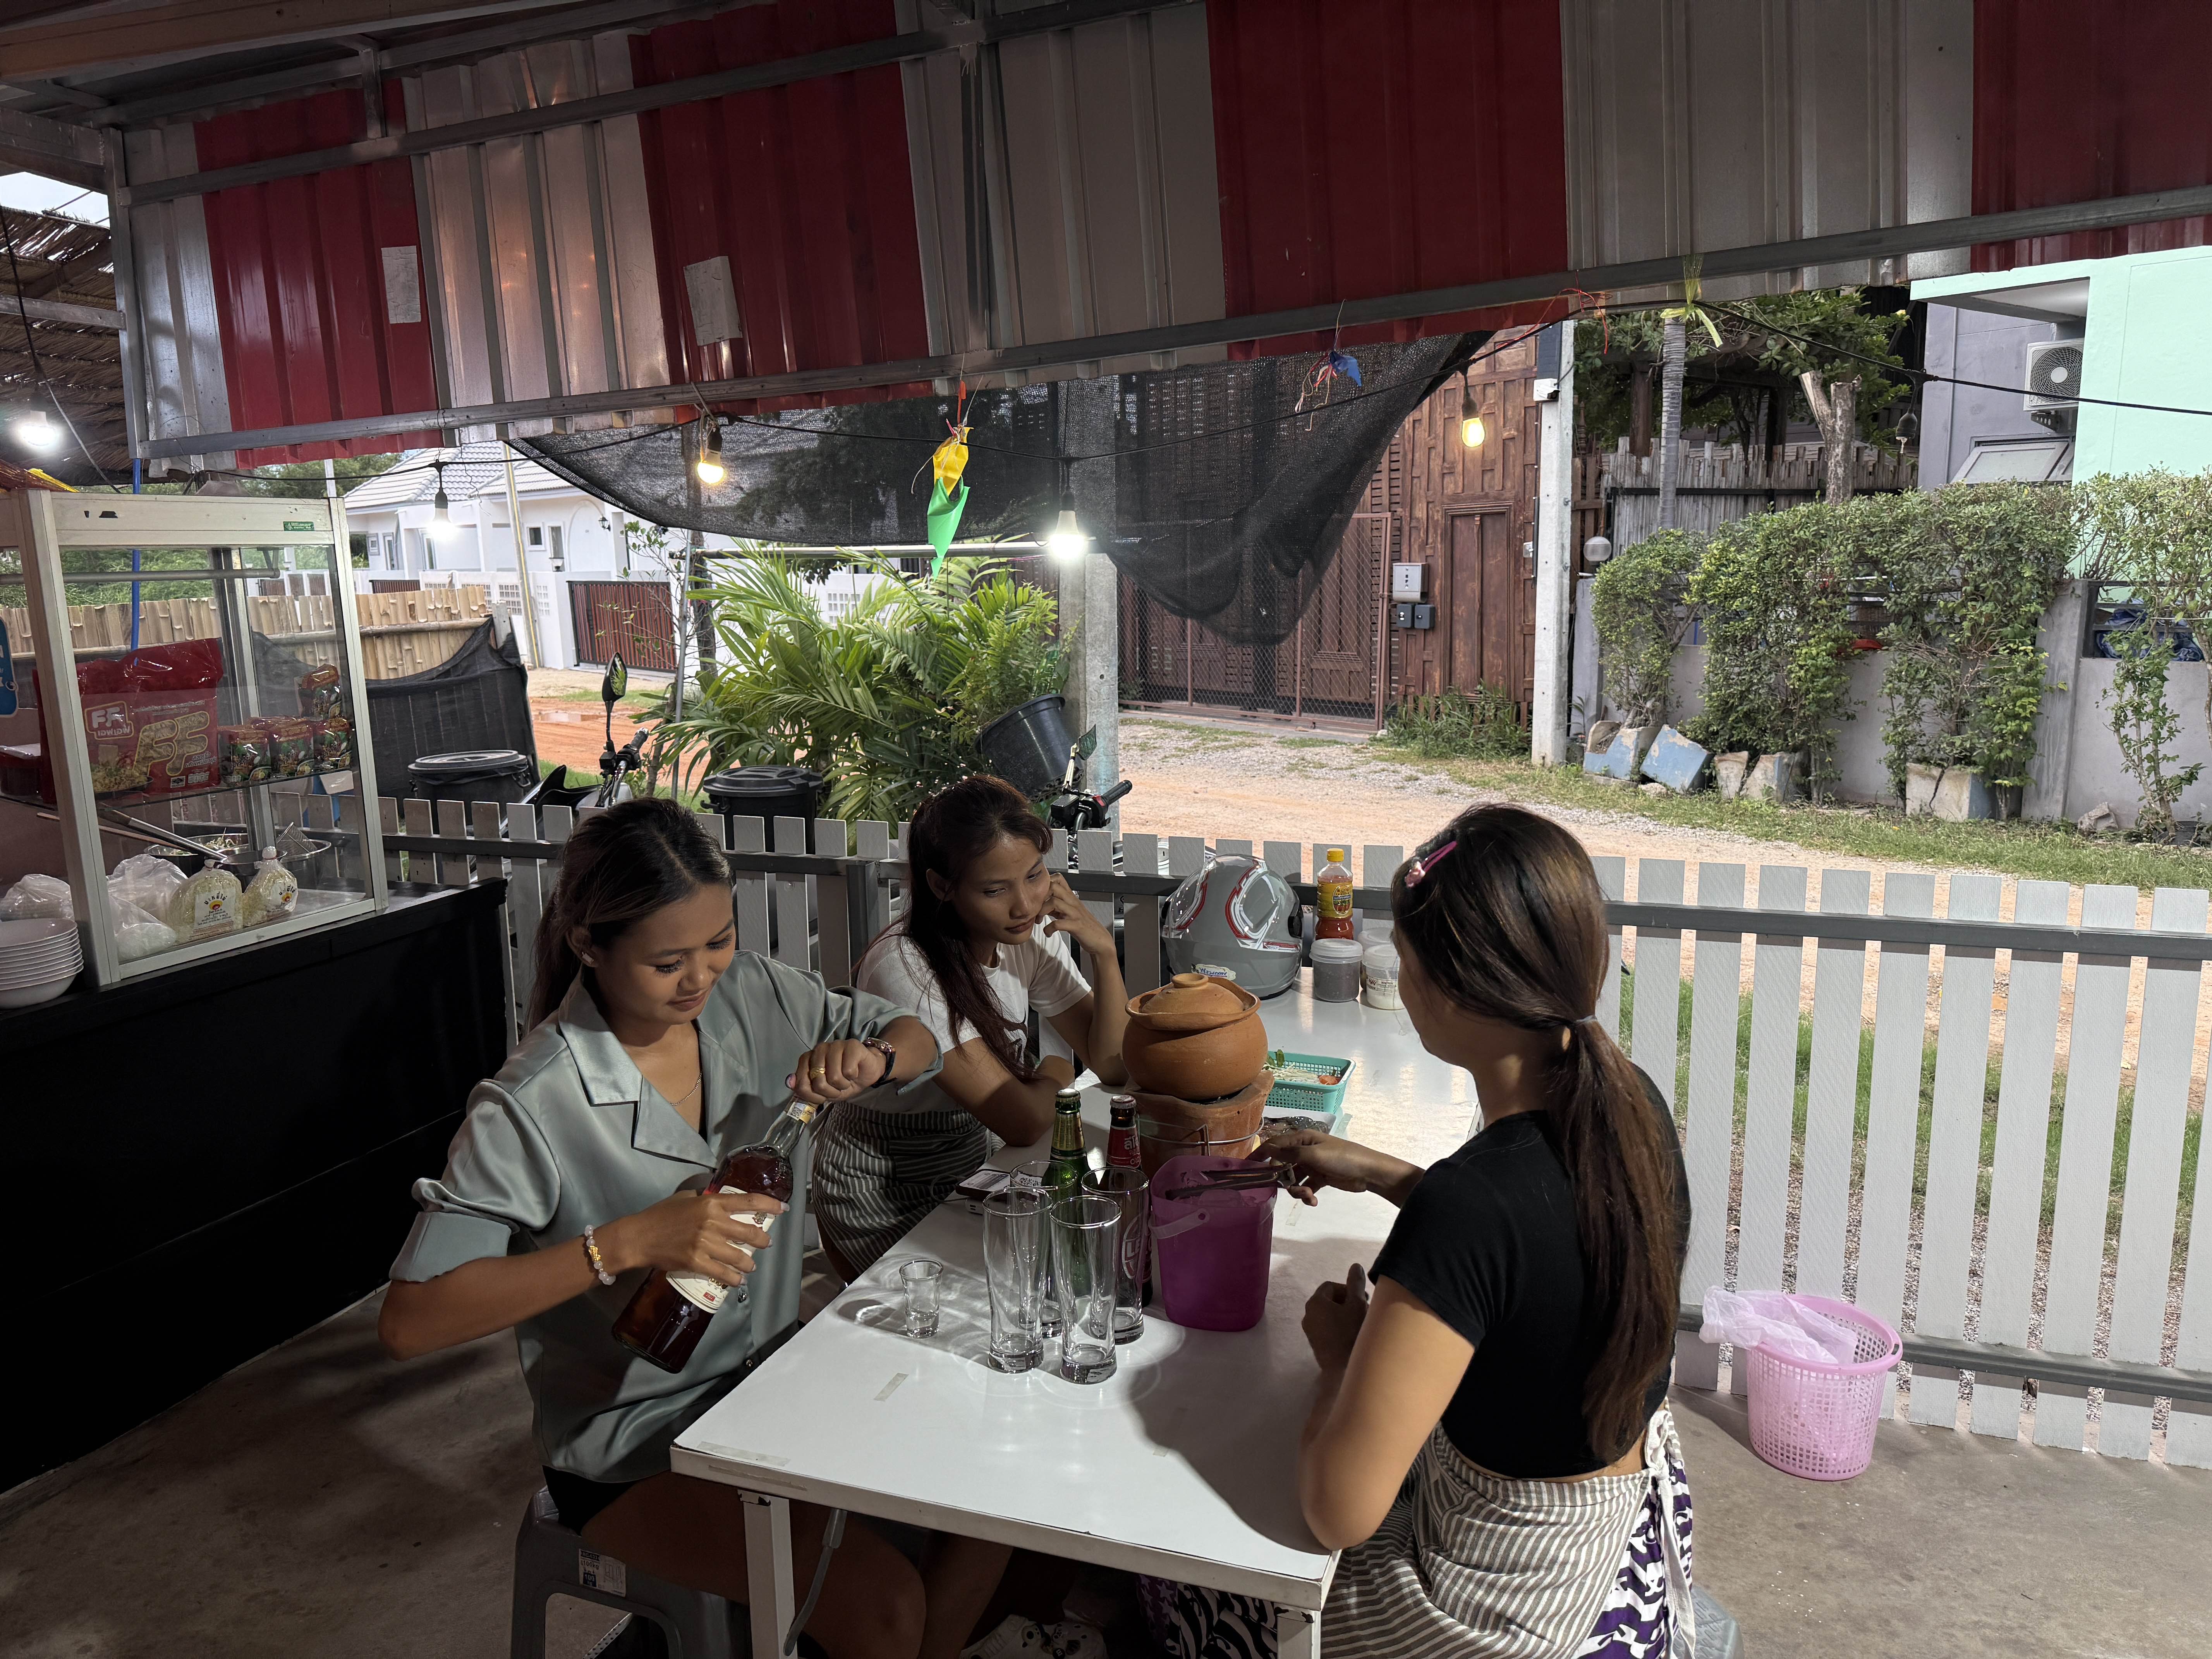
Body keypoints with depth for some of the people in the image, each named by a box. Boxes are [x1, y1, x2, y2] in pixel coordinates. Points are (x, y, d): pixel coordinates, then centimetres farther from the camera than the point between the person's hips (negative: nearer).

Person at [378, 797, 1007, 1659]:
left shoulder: (752, 994, -8)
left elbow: (916, 1040, 4)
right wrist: (629, 1243, -35)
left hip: (770, 1370, 6)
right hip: (633, 1446, -6)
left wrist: (872, 1060, -21)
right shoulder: (531, 1108, -23)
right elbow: (408, 1322, -25)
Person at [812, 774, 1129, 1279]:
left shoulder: (1029, 935, -7)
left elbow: (1113, 1065, -4)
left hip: (978, 1163, 7)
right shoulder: (904, 968, -29)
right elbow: (1024, 1122, -29)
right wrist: (1054, 1075, -7)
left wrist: (1104, 951, -16)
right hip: (883, 1202, -7)